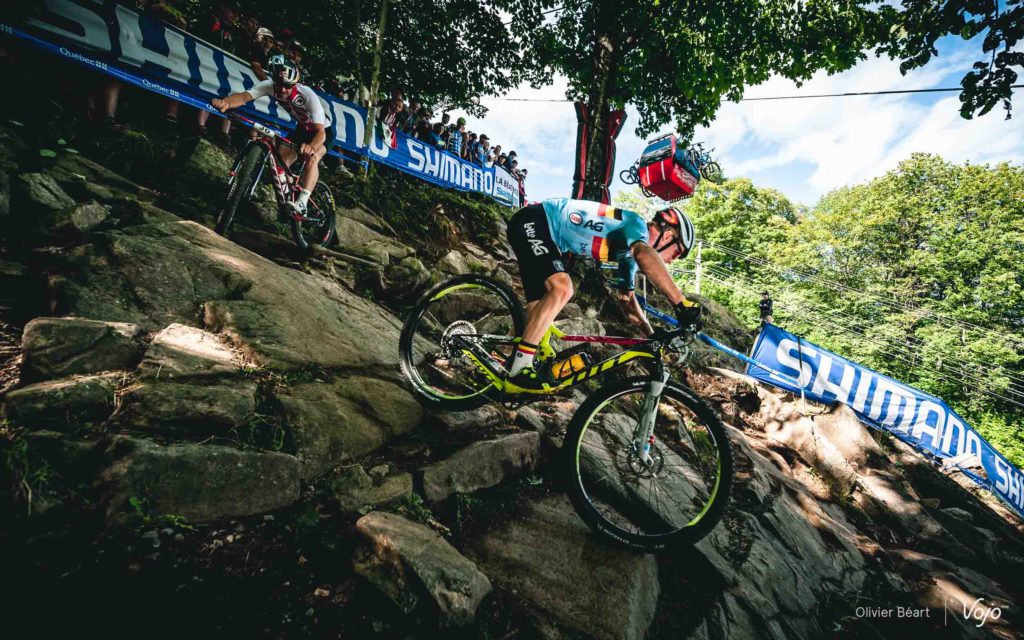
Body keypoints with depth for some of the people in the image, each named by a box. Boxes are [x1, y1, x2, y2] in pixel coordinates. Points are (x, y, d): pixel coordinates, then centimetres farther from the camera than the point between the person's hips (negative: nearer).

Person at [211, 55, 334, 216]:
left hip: (323, 131, -6)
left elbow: (320, 132, -43)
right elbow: (244, 96, -33)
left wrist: (311, 147, -64)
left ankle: (301, 204, -32)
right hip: (302, 128, 6)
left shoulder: (308, 95, -34)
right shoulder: (270, 86, -21)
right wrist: (223, 102, -55)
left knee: (312, 158, -33)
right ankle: (286, 199, 6)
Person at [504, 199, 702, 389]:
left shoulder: (630, 253, 12)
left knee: (540, 304, 7)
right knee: (562, 289, -24)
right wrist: (682, 304, -41)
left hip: (545, 230, 10)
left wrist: (653, 336, 16)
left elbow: (626, 297, 20)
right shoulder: (636, 224, -15)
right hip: (532, 223, -10)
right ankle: (519, 369, -20)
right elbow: (645, 255, -39)